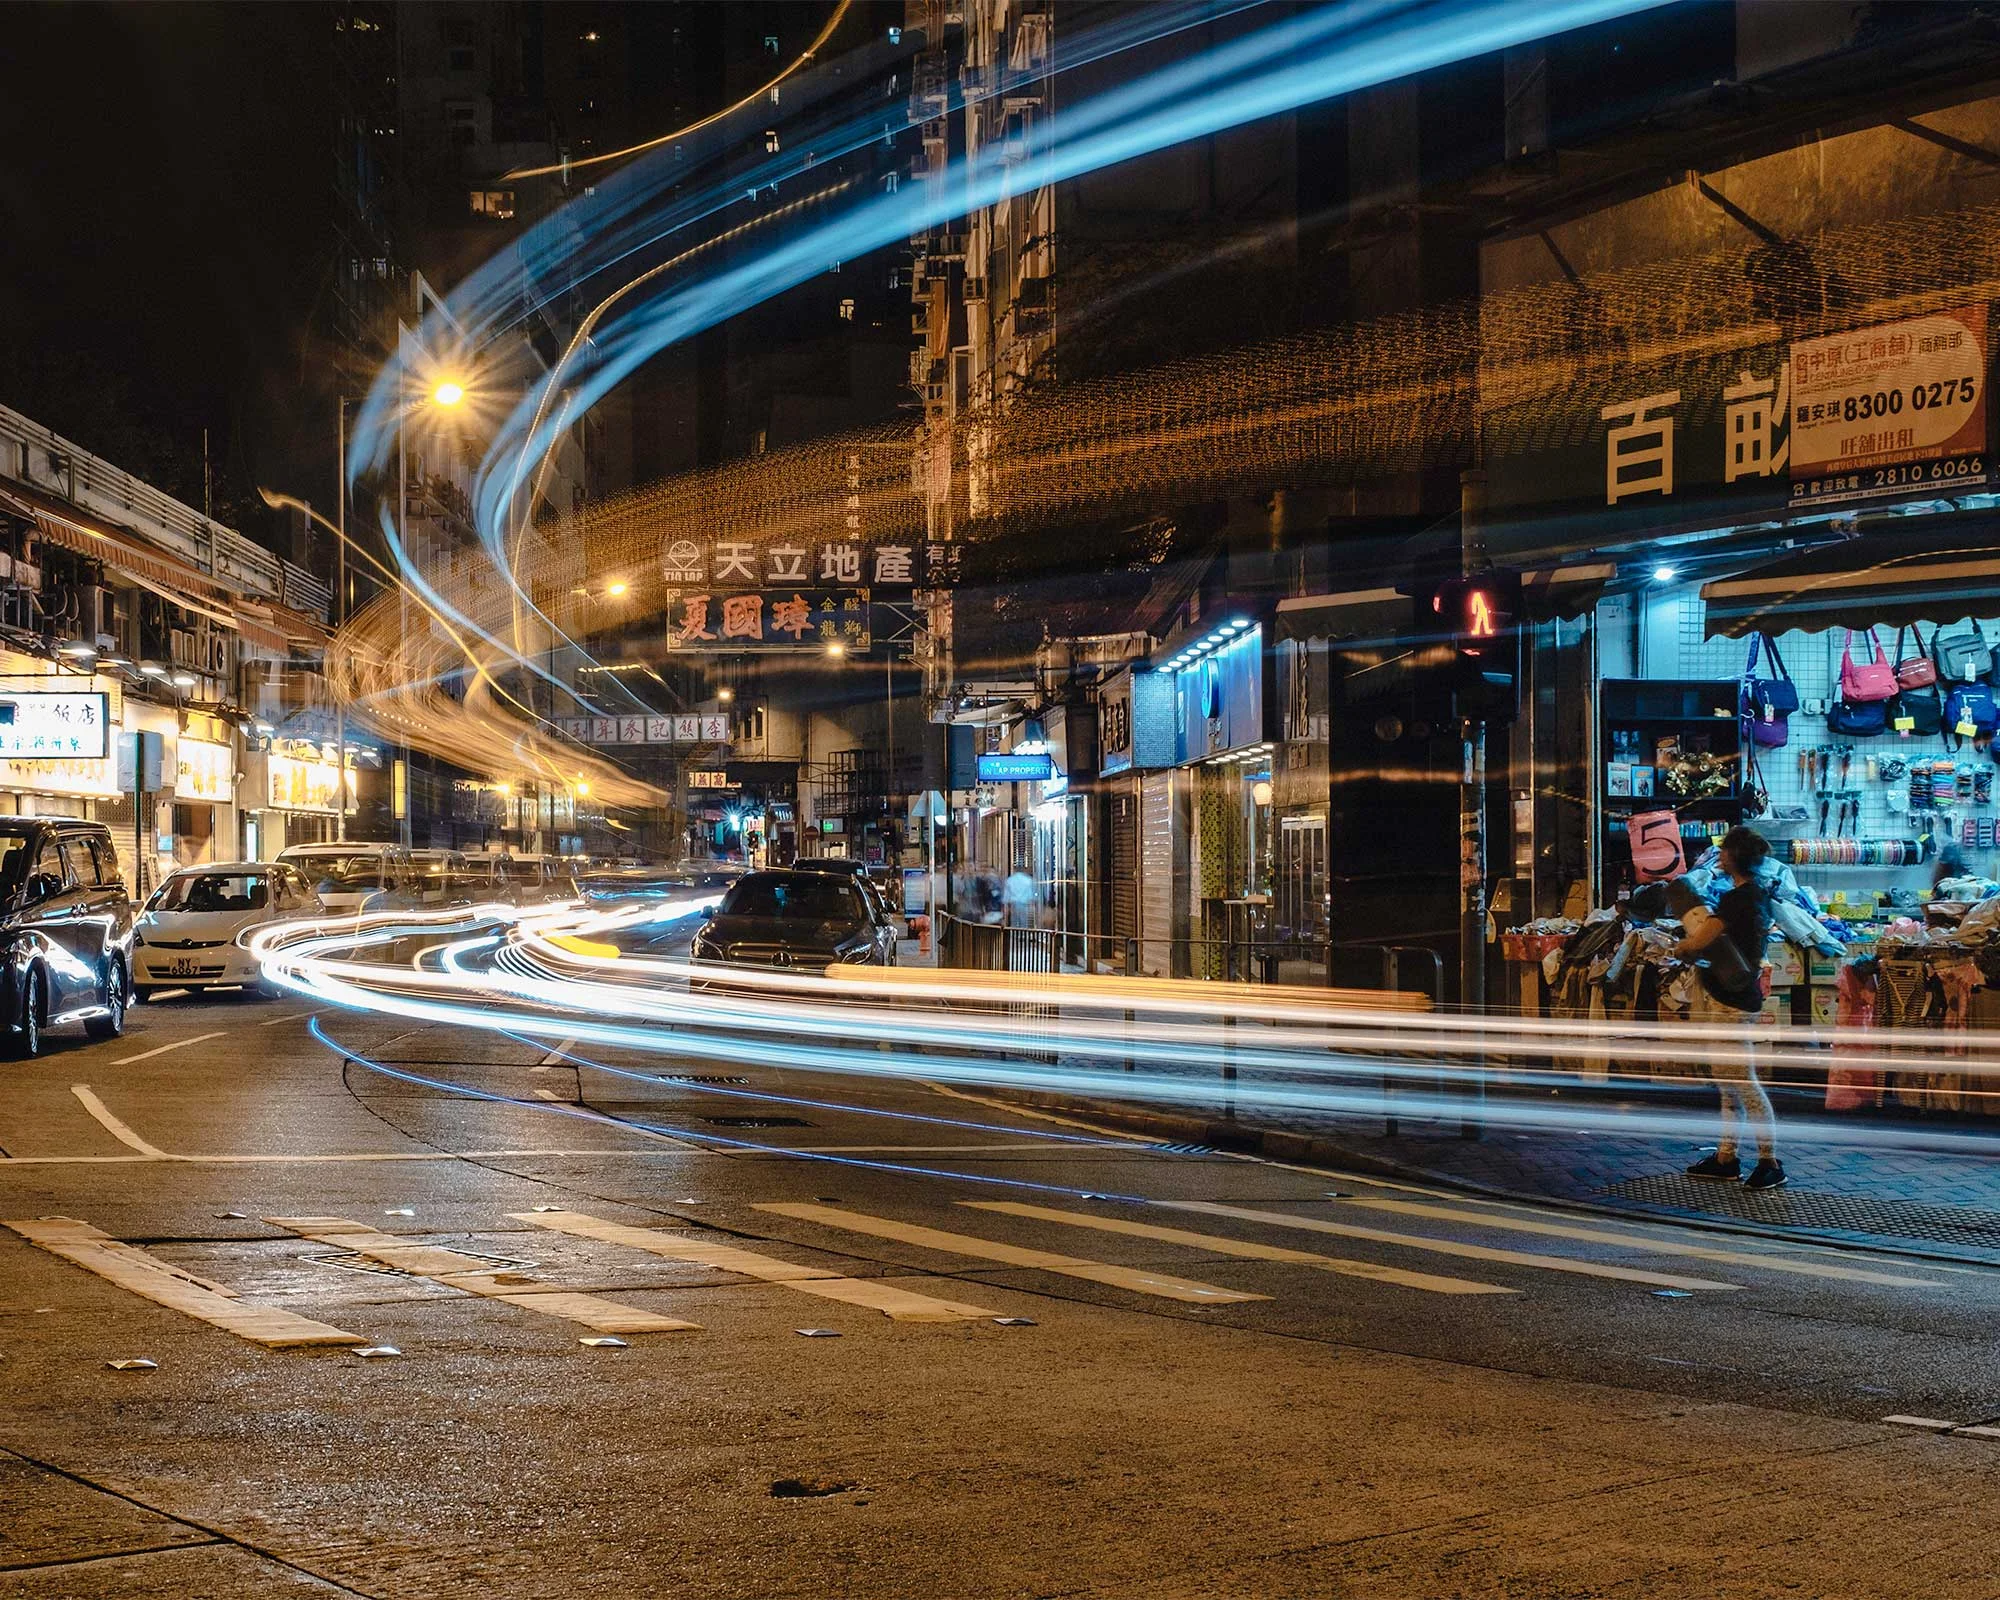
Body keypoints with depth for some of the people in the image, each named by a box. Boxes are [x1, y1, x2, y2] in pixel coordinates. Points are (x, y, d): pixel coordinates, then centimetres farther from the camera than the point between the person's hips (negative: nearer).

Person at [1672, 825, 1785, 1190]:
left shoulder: (1737, 898, -20)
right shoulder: (1760, 893, 10)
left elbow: (1698, 941, -23)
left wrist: (1680, 948, -2)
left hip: (1730, 1001, -10)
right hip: (1743, 993, 10)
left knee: (1740, 1080, -6)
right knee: (1728, 1081, 15)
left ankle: (1770, 1162, -2)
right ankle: (1726, 1158, 22)